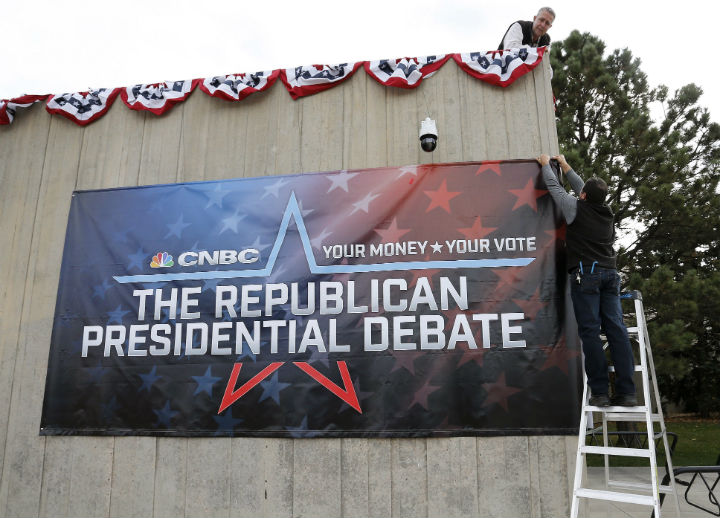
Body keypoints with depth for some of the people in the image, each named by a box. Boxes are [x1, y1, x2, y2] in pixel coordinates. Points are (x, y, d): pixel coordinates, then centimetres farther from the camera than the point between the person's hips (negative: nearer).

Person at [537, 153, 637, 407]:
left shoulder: (577, 208, 2)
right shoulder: (607, 212, 19)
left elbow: (554, 187, 16)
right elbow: (583, 188, 33)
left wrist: (546, 164, 34)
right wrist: (564, 165, 46)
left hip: (586, 274, -6)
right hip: (610, 273, 6)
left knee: (590, 332, -6)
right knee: (617, 331, 1)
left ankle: (600, 392, -8)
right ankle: (626, 392, 0)